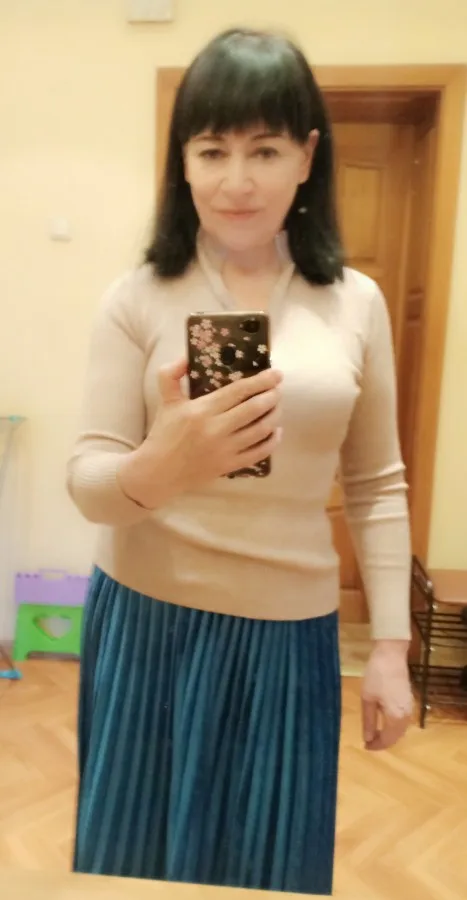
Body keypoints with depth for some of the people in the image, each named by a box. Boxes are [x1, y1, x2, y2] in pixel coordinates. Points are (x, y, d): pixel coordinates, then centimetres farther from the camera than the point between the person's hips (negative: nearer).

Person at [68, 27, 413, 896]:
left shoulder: (356, 303, 0)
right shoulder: (137, 298, -5)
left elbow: (377, 487, 4)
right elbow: (86, 480, -9)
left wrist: (390, 648, 3)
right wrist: (158, 468, -31)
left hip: (291, 637, 2)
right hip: (149, 625, 0)